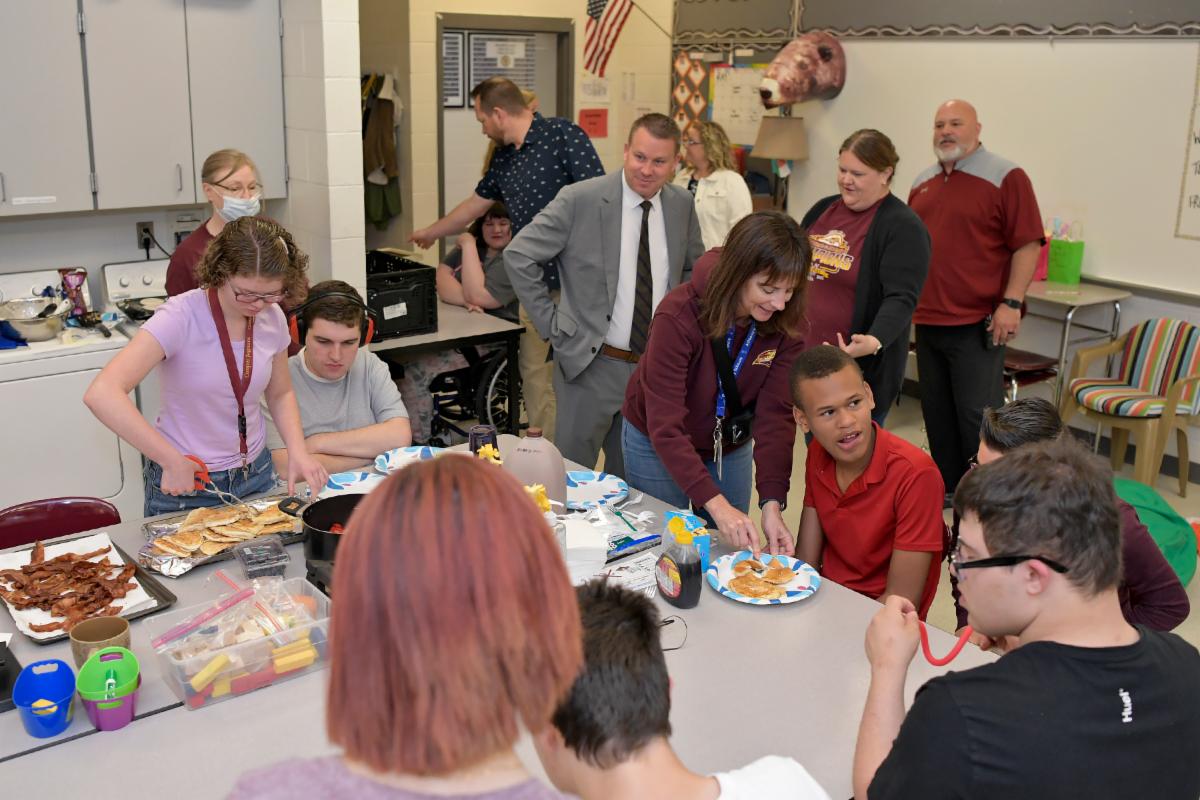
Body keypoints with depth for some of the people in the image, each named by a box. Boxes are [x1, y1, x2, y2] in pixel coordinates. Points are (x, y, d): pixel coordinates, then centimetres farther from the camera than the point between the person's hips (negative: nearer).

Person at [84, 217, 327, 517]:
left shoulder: (272, 318, -7)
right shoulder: (182, 317, -23)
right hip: (182, 484, -5)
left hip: (256, 475, 5)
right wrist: (173, 462, -33)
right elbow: (101, 394, -33)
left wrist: (297, 451, -9)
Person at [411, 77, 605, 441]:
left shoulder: (563, 135, -8)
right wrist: (430, 233, 45)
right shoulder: (503, 158, 17)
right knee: (535, 379, 8)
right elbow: (475, 204, 32)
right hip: (532, 286, 8)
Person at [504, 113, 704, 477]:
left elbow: (694, 268, 20)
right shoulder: (579, 200, -12)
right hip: (591, 364, -4)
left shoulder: (682, 205, 3)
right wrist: (552, 324, -10)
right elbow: (517, 256, -9)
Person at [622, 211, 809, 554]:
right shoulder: (679, 315, -32)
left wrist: (772, 505, -33)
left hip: (731, 448, 4)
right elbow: (665, 426, -35)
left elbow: (776, 414, -22)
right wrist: (716, 505, -43)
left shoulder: (784, 323, -19)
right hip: (657, 445, -3)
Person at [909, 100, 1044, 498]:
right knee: (937, 415, 13)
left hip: (977, 324, -6)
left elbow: (1027, 244, -10)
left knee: (978, 416, -5)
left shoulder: (1006, 178, -5)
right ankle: (947, 494, 26)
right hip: (927, 321, 6)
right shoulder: (922, 183, 14)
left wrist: (1011, 303, -16)